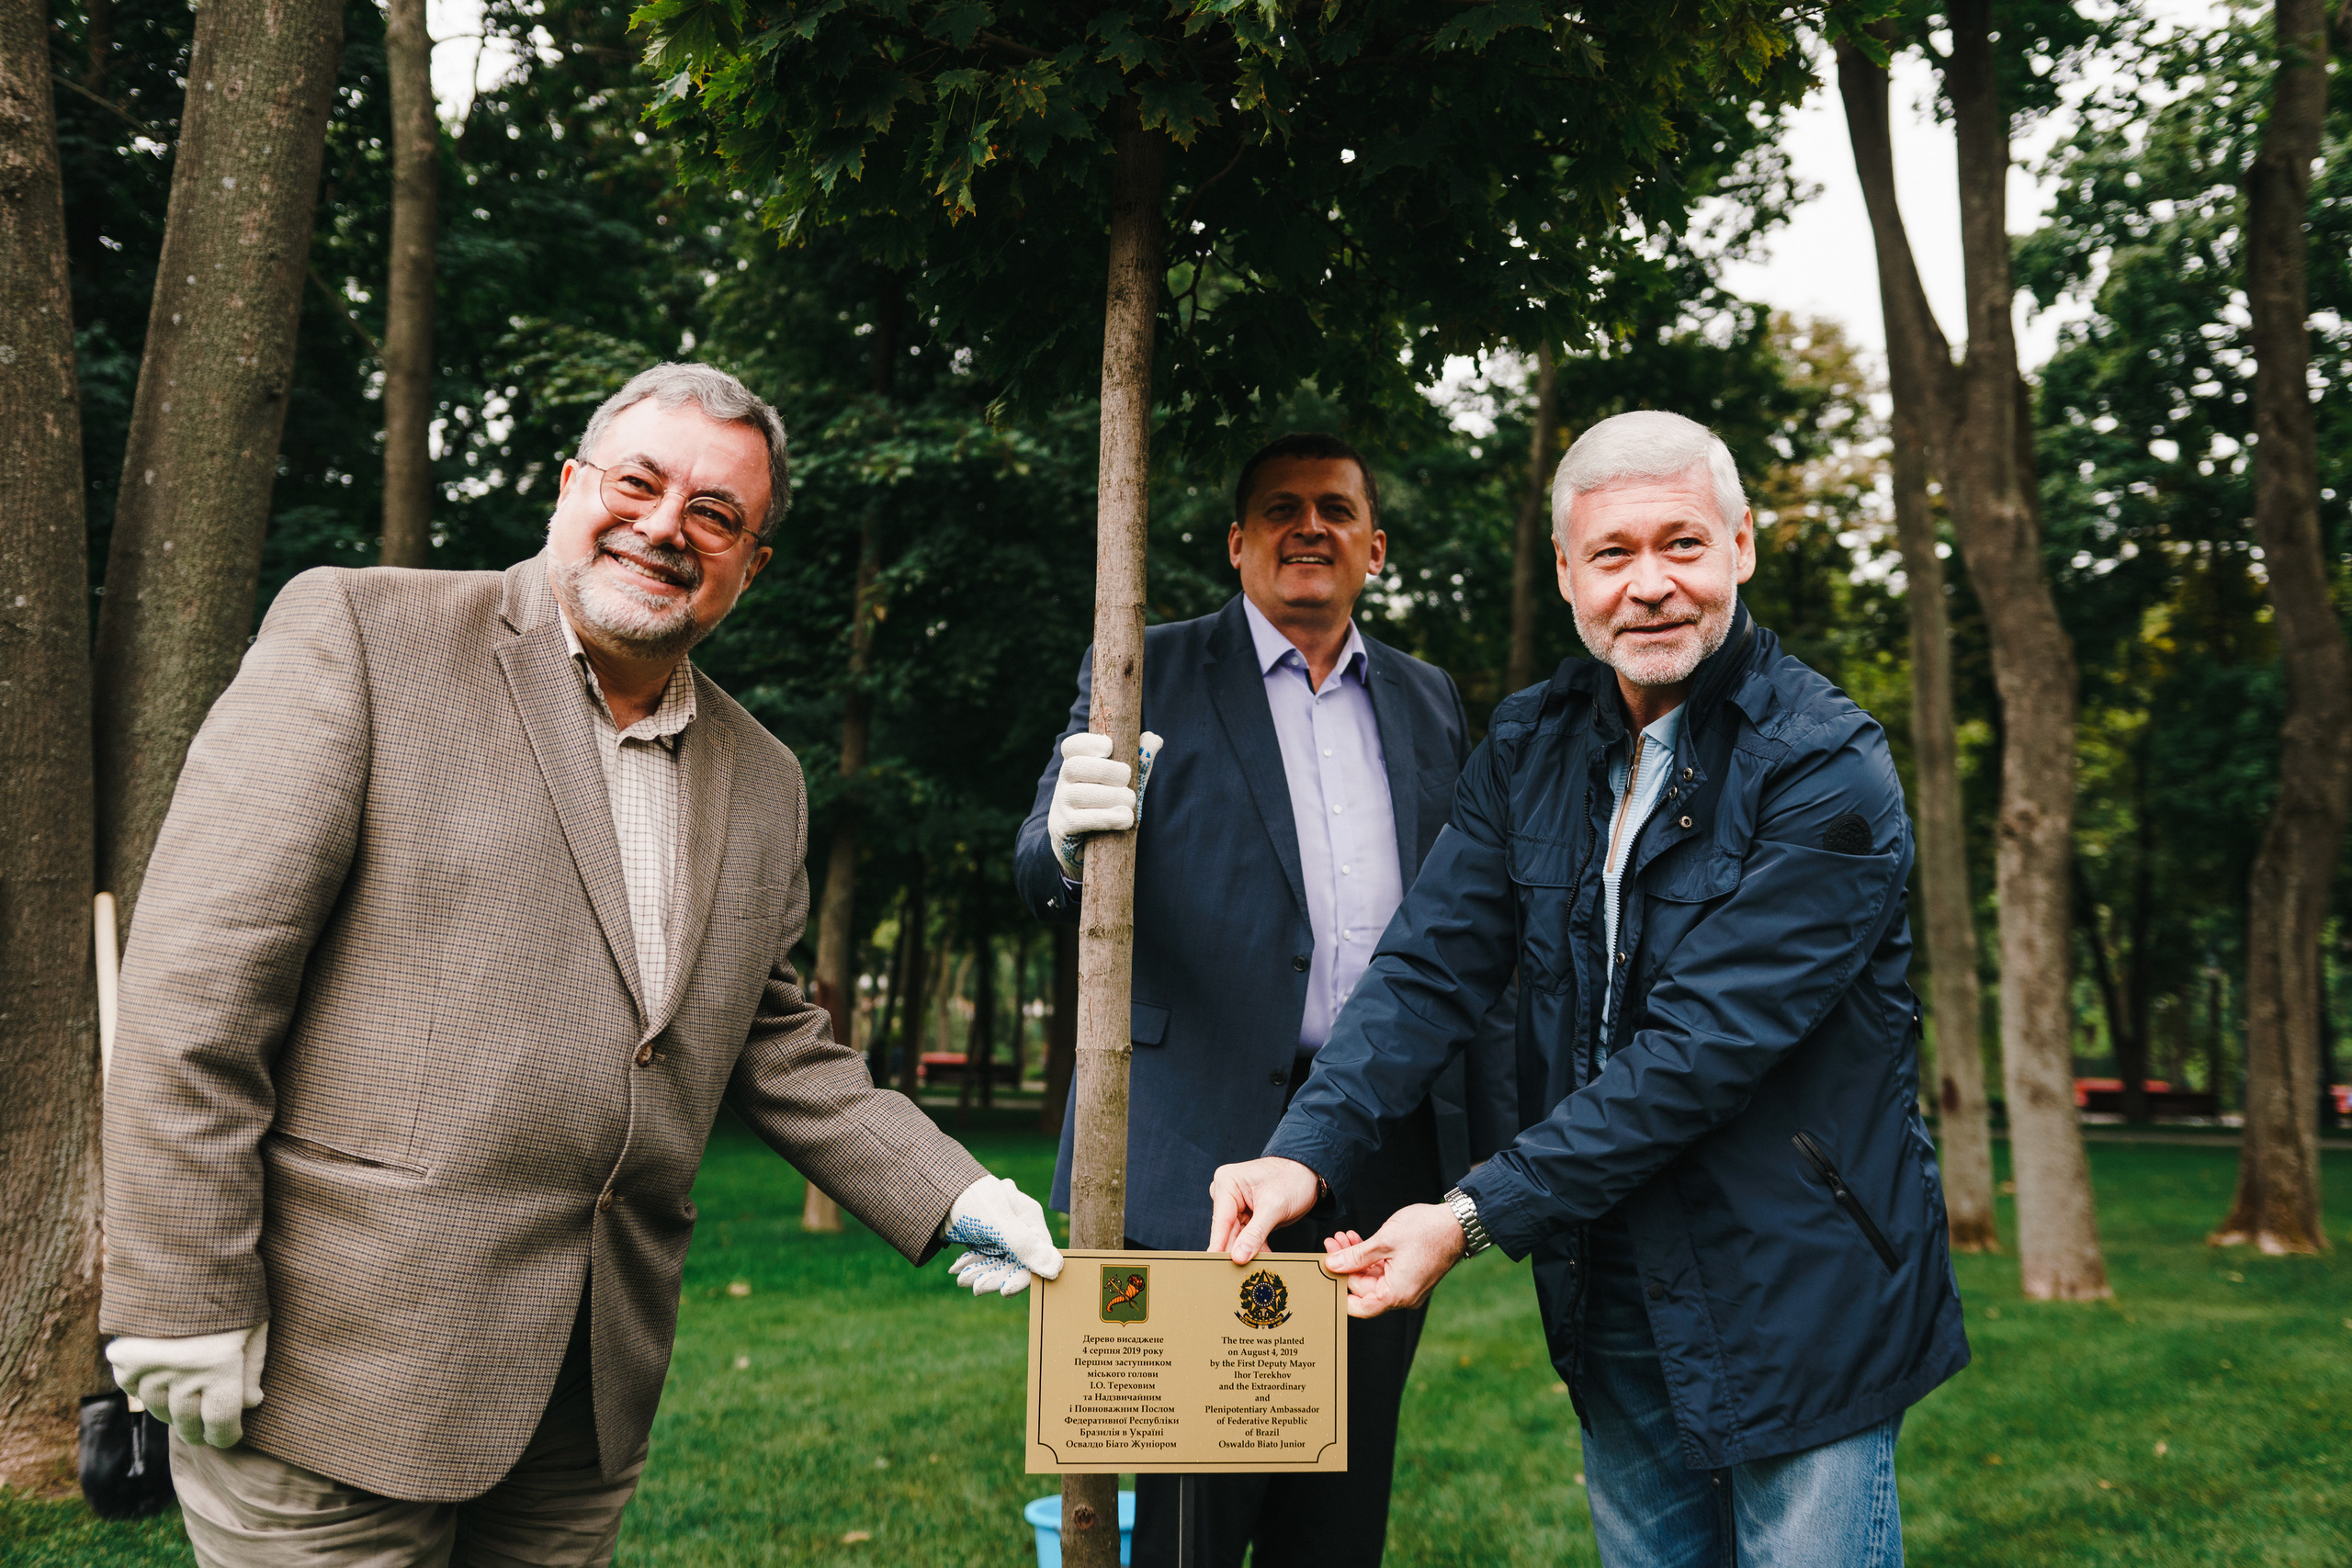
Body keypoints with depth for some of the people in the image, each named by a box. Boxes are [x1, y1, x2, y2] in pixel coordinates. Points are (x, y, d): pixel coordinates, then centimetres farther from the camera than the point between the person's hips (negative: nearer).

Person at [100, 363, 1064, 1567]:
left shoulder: (762, 781, 12)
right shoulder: (354, 634, -5)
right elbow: (198, 974, -10)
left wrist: (952, 1195, 8)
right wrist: (184, 1307, -14)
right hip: (338, 1366, -5)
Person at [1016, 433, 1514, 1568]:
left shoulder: (1430, 703, 16)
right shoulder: (1146, 675, 3)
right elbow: (1044, 871, -9)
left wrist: (1499, 1143, 10)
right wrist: (1069, 837, -34)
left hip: (1391, 1158, 4)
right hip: (1204, 1156, -4)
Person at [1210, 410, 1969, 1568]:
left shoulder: (1826, 773, -17)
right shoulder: (1530, 748, 2)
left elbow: (1700, 1045, -23)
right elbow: (1433, 963, -5)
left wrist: (1477, 1217, -25)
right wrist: (1309, 1147, -21)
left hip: (1799, 1297, -5)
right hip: (1613, 1305, 5)